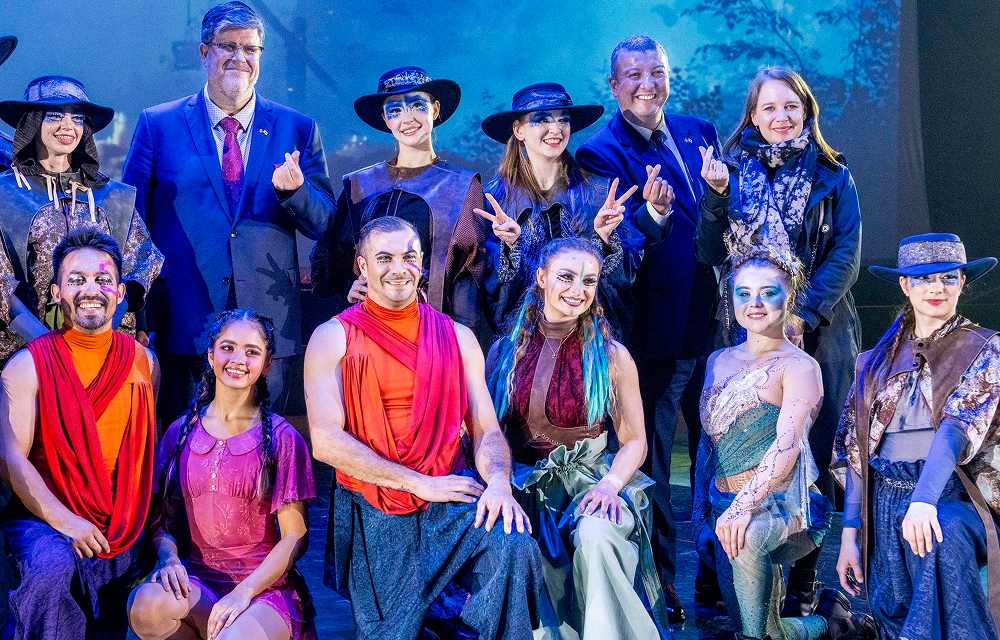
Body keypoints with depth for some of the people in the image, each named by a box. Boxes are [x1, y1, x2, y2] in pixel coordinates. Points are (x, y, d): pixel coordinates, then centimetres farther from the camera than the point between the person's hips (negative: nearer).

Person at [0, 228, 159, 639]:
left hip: (120, 533, 4)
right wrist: (63, 520, -24)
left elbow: (153, 451, 14)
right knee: (51, 566, -33)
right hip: (43, 519, -4)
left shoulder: (143, 362, 8)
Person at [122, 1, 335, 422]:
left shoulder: (298, 130, 8)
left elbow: (323, 226, 6)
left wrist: (295, 191, -16)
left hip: (271, 324, 1)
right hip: (186, 322, -1)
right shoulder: (157, 126, 5)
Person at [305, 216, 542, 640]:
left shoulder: (457, 337, 13)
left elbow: (486, 429, 9)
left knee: (514, 545, -28)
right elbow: (326, 442, -9)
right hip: (374, 510, -1)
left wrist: (499, 482, -15)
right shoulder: (333, 338, 3)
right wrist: (420, 484, -13)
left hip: (452, 499, 1)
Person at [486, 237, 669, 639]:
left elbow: (634, 441, 5)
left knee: (595, 536, -36)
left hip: (590, 479, -1)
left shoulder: (610, 357, 4)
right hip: (526, 484, 1)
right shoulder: (505, 352, 8)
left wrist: (610, 484, -15)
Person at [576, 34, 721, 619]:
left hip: (713, 324, 6)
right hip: (654, 332, -5)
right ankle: (659, 585, 16)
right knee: (649, 461, 3)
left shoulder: (700, 133, 11)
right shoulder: (600, 153, -8)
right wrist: (650, 214, -37)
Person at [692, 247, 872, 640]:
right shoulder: (719, 362, 14)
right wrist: (700, 520, 10)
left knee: (749, 535, -40)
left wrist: (745, 504, -34)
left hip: (782, 505, -6)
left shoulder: (799, 367, -6)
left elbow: (787, 443, -21)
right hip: (724, 506, 6)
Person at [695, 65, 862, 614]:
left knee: (811, 456, 0)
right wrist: (715, 195, -9)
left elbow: (845, 257, -2)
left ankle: (803, 582, 8)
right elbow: (710, 255, 6)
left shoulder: (832, 179, 7)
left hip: (817, 335, -1)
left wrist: (803, 315, -13)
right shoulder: (733, 171, 11)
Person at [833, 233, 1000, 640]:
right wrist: (850, 533, 5)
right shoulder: (878, 361, 15)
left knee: (945, 538, -37)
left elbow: (959, 424, -14)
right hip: (887, 507, 4)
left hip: (951, 496, -4)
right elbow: (856, 450, 13)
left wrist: (925, 499, -29)